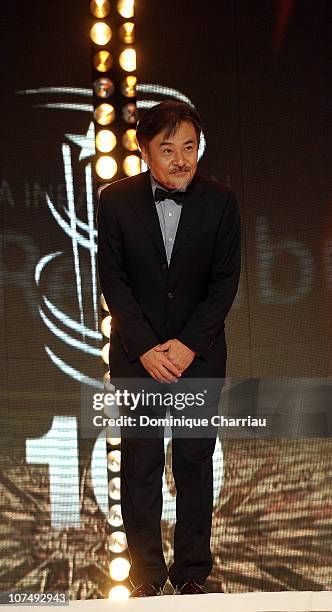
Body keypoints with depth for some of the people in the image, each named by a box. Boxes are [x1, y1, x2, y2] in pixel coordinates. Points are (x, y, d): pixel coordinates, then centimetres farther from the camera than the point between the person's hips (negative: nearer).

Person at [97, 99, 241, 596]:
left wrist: (188, 344, -13)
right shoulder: (116, 200, -5)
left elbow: (225, 281, -4)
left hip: (200, 354, 0)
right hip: (137, 355, 0)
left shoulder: (221, 202, -5)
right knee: (140, 463, 5)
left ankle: (193, 571, 18)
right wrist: (146, 349, -13)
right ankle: (146, 573, 16)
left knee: (195, 461, 6)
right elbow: (112, 280, -5)